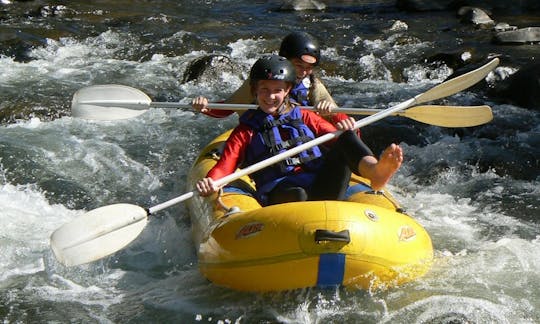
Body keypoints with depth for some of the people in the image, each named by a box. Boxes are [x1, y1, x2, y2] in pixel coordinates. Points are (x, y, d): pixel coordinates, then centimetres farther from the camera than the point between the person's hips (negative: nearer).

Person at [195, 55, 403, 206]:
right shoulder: (246, 131, 18)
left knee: (346, 139, -21)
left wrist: (347, 131, -6)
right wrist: (210, 182, -17)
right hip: (279, 193, -2)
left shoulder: (305, 118, 25)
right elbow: (225, 165, 5)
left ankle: (375, 171, -50)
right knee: (296, 195, -37)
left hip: (323, 191, 2)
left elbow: (339, 139, 18)